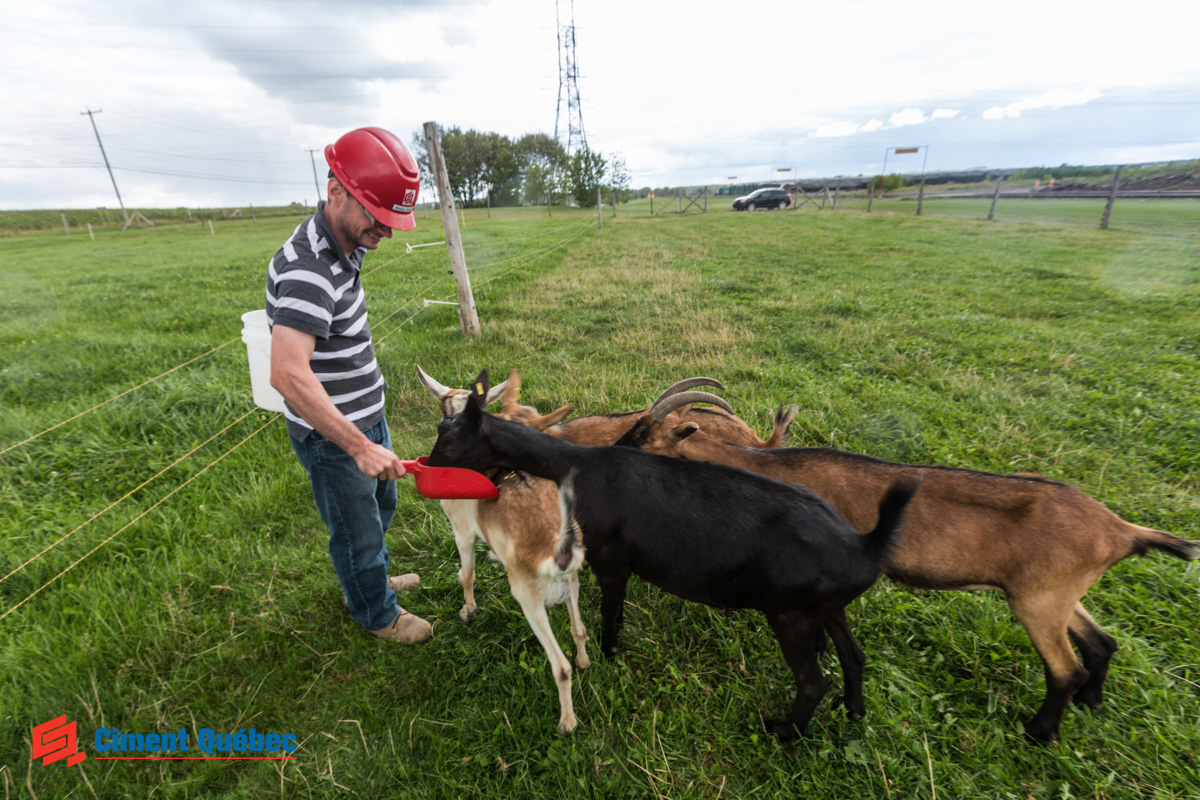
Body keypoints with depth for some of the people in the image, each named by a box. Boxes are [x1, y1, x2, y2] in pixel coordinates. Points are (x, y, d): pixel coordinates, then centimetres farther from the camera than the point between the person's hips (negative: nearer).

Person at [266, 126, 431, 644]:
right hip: (331, 435, -9)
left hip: (366, 417, 9)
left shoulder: (345, 247, 3)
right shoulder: (306, 270, -28)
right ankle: (377, 614, 37)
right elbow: (288, 374, -37)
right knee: (357, 530, 12)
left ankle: (370, 580, 53)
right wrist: (359, 446, -35)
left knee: (380, 507, 27)